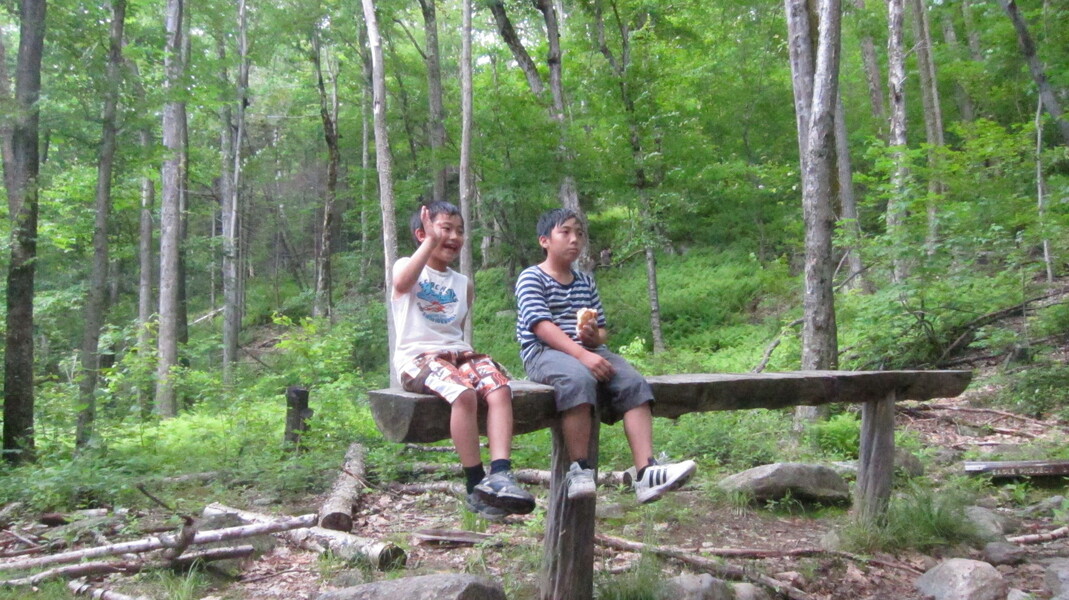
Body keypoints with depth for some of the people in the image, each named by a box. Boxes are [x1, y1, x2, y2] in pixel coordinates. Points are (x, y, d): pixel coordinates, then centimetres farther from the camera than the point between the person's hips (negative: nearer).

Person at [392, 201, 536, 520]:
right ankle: (476, 487, -25)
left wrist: (466, 348, 5)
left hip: (458, 354, 6)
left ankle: (500, 475, -36)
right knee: (463, 392, -34)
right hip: (418, 358, -5)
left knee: (500, 388, -26)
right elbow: (402, 283, -20)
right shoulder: (406, 266, 7)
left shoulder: (464, 284, 23)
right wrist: (431, 242, -18)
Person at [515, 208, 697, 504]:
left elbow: (602, 331, 19)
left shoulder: (585, 282, 23)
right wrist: (582, 354, -26)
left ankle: (645, 472, -28)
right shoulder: (531, 278, 2)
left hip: (586, 350, 6)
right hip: (543, 351, -6)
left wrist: (594, 337, -8)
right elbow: (541, 326, -14)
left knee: (633, 382, -19)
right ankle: (579, 470, -30)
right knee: (579, 379, -38)